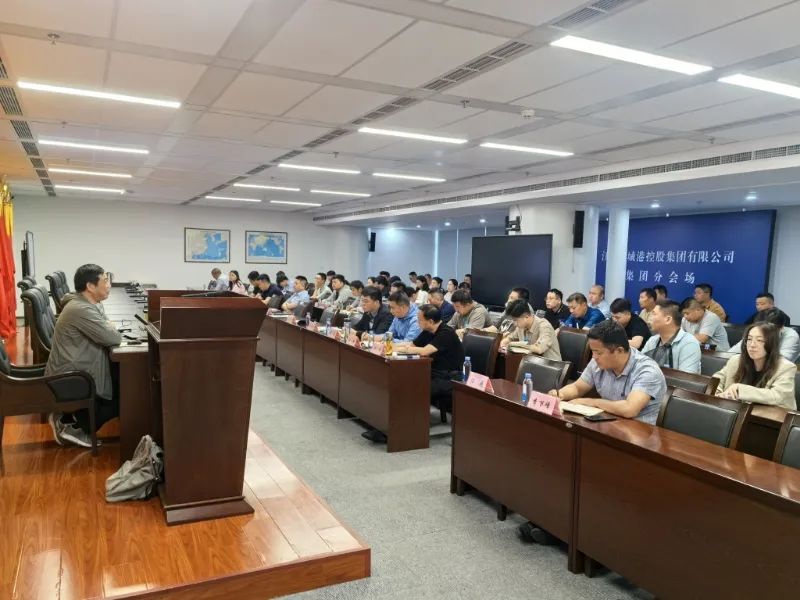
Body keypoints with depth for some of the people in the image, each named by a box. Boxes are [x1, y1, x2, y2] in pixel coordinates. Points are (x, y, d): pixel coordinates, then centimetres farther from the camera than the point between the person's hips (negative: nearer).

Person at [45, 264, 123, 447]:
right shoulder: (81, 310, -26)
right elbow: (113, 338, -27)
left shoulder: (92, 304, 7)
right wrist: (111, 328, -5)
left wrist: (108, 328, -11)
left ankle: (69, 418, 18)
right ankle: (74, 428, 9)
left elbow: (105, 332, 11)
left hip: (76, 374, 9)